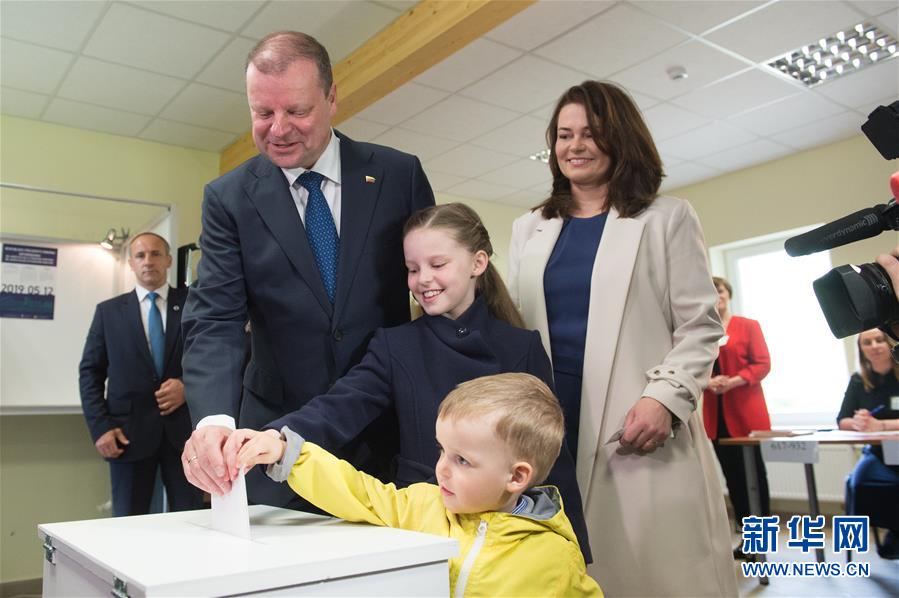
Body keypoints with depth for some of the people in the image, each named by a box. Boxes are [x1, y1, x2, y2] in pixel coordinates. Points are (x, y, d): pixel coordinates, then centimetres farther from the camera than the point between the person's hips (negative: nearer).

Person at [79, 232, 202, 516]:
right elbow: (90, 372, 8)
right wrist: (100, 427, -3)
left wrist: (189, 385, -11)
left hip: (184, 428, 0)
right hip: (129, 431, 1)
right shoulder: (108, 311, 11)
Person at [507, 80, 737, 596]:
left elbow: (701, 325, 2)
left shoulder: (667, 218, 8)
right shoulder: (529, 229, 17)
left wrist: (666, 398, -12)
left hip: (640, 433, -2)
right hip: (550, 431, 3)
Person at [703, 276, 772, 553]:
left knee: (753, 472, 3)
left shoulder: (749, 326, 2)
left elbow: (762, 364, -5)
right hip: (716, 413, 3)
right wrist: (709, 382, -14)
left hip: (746, 412, -3)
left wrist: (733, 382, -18)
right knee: (732, 475, 8)